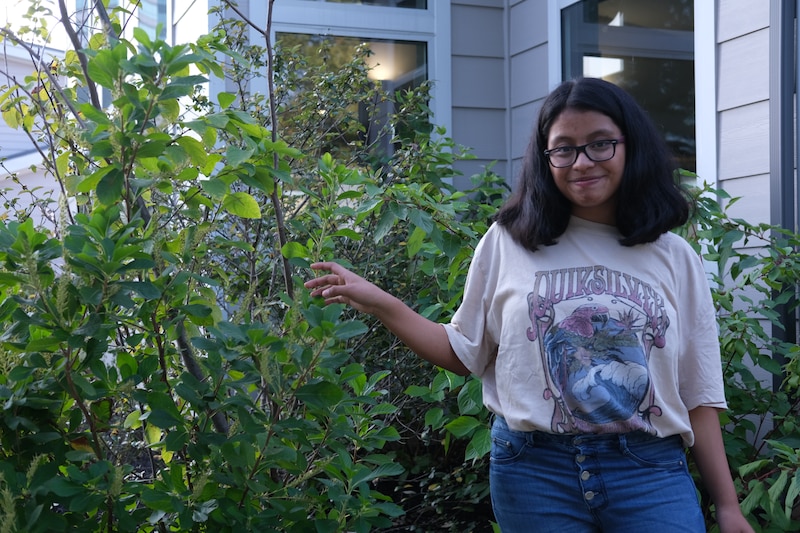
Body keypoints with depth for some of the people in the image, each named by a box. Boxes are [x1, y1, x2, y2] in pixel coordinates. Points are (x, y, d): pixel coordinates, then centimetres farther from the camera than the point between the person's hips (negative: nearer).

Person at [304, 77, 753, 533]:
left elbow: (698, 394, 6)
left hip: (650, 475, 1)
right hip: (534, 470, 0)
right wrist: (382, 305, -3)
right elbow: (465, 353, 7)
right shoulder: (508, 243, 3)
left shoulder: (673, 258, 5)